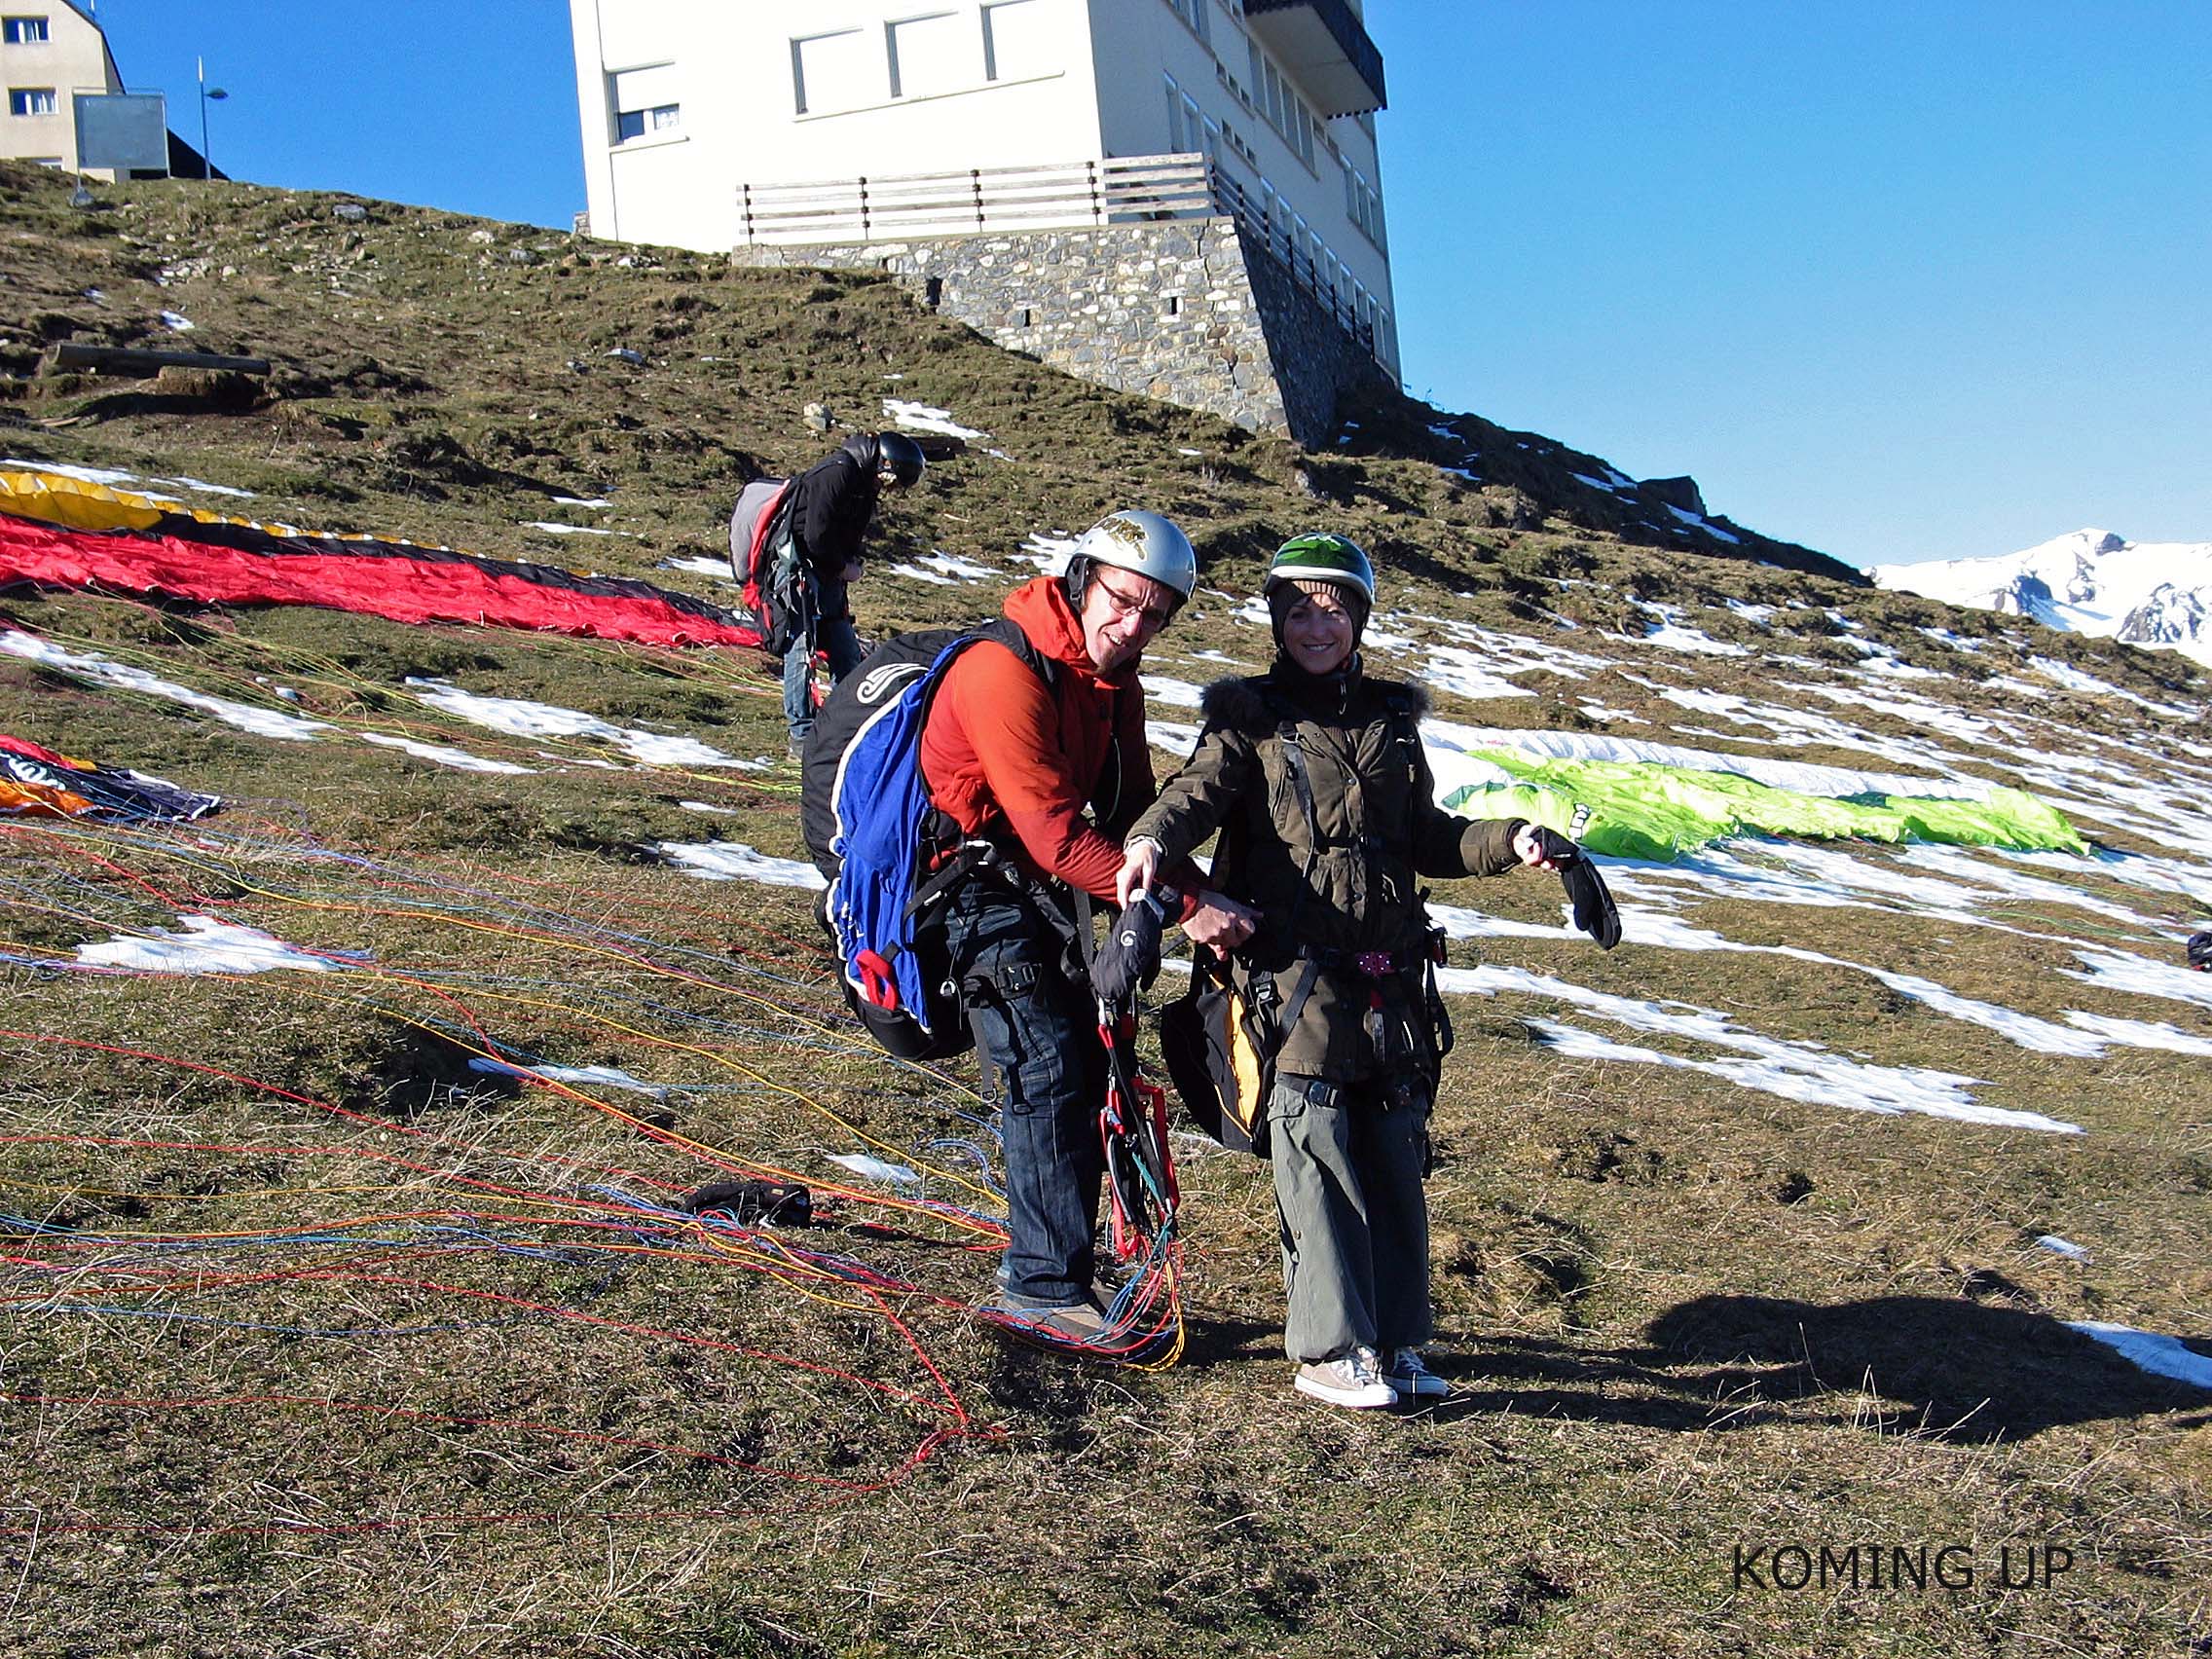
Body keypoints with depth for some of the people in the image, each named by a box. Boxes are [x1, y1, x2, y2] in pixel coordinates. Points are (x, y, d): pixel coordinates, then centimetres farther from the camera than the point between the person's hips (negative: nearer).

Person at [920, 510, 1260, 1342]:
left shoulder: (1116, 683, 3)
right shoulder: (1006, 671, -26)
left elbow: (1132, 811, 5)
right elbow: (1056, 835, -29)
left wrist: (1207, 896, -11)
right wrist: (1185, 909, -30)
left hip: (1040, 884, 9)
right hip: (975, 886, -9)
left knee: (1083, 1068, 11)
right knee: (1047, 1073, -12)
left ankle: (1036, 1267, 23)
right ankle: (1048, 1284, -2)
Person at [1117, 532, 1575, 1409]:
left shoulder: (1389, 720, 18)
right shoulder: (1250, 718, 5)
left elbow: (1428, 838, 22)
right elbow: (1199, 788, -13)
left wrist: (1510, 843, 6)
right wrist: (1153, 841, -34)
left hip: (1389, 976, 5)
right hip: (1293, 973, -4)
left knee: (1396, 1158, 7)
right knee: (1319, 1157, -7)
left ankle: (1395, 1340, 19)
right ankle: (1329, 1350, 1)